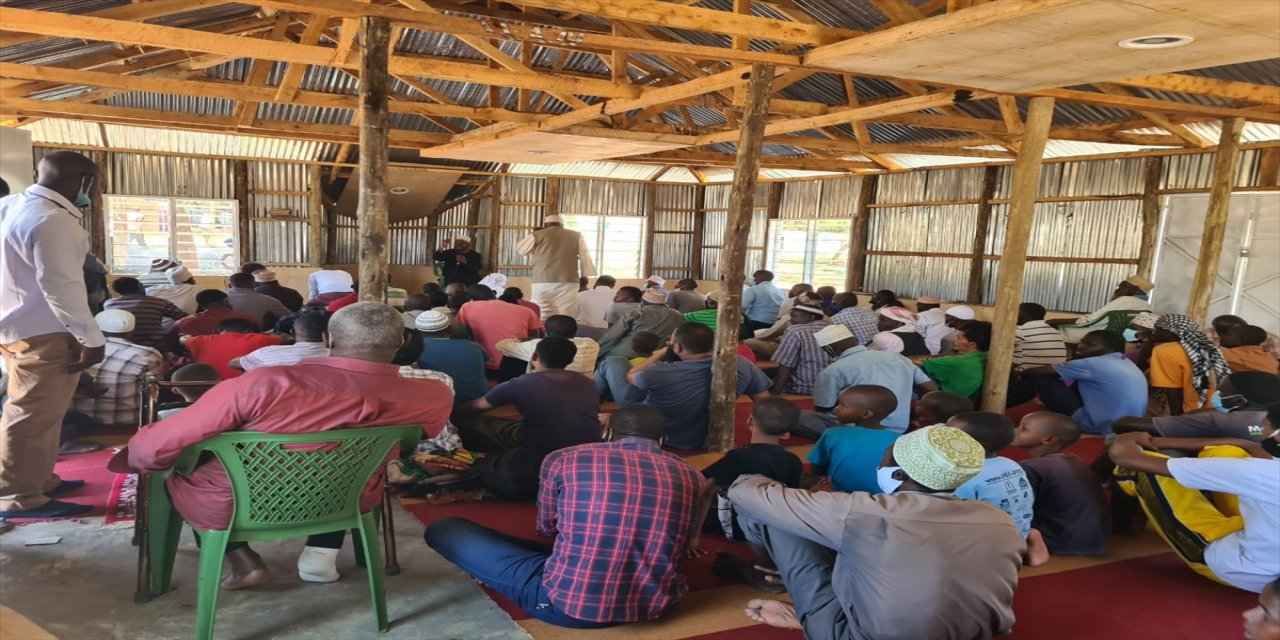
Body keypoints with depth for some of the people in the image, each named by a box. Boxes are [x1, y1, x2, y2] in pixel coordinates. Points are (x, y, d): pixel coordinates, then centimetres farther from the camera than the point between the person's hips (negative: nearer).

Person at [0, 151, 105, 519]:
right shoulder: (52, 221, -21)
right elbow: (60, 286, -24)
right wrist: (92, 338, -21)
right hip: (42, 334, -10)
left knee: (38, 413, 20)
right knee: (33, 416, -2)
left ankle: (38, 479, 31)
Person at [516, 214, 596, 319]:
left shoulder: (537, 235, 12)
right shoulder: (576, 236, 15)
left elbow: (519, 250, 25)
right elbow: (585, 258, 11)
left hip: (543, 283, -1)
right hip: (568, 283, 1)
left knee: (541, 319, 2)